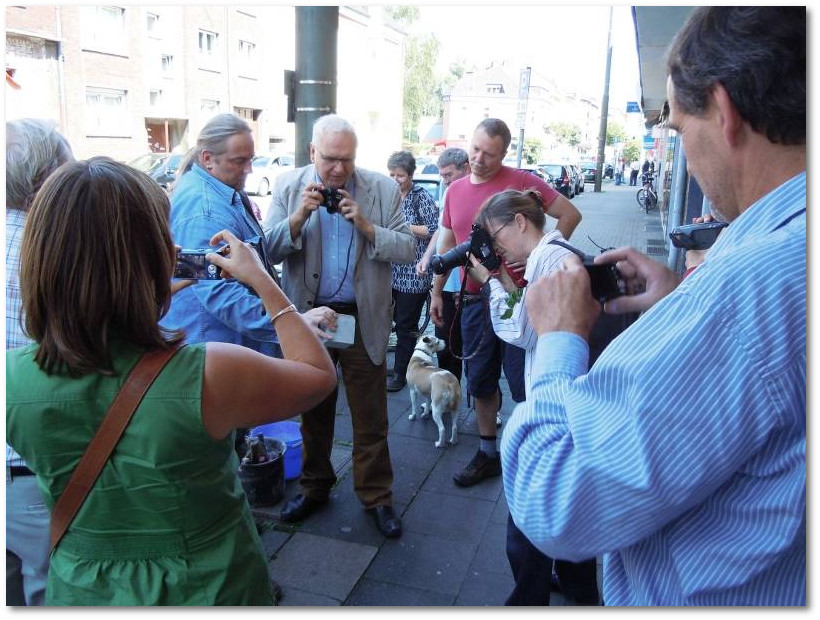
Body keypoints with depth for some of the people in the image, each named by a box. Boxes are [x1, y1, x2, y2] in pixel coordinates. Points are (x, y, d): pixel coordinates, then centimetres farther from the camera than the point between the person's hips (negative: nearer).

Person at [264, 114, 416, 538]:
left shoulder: (383, 189, -4)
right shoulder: (288, 186, -2)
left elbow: (408, 250, -8)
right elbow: (269, 250, -7)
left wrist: (366, 226, -22)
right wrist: (299, 216, -23)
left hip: (363, 318, -1)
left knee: (370, 416, 8)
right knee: (313, 409, 17)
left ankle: (376, 496, 25)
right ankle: (314, 488, 36)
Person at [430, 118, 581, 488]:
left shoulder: (520, 181, -6)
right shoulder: (455, 191, 9)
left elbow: (570, 214, -4)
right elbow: (447, 245, 17)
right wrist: (436, 293, 17)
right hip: (475, 301, 5)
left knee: (525, 384, 1)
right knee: (481, 382, 14)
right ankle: (487, 453, 30)